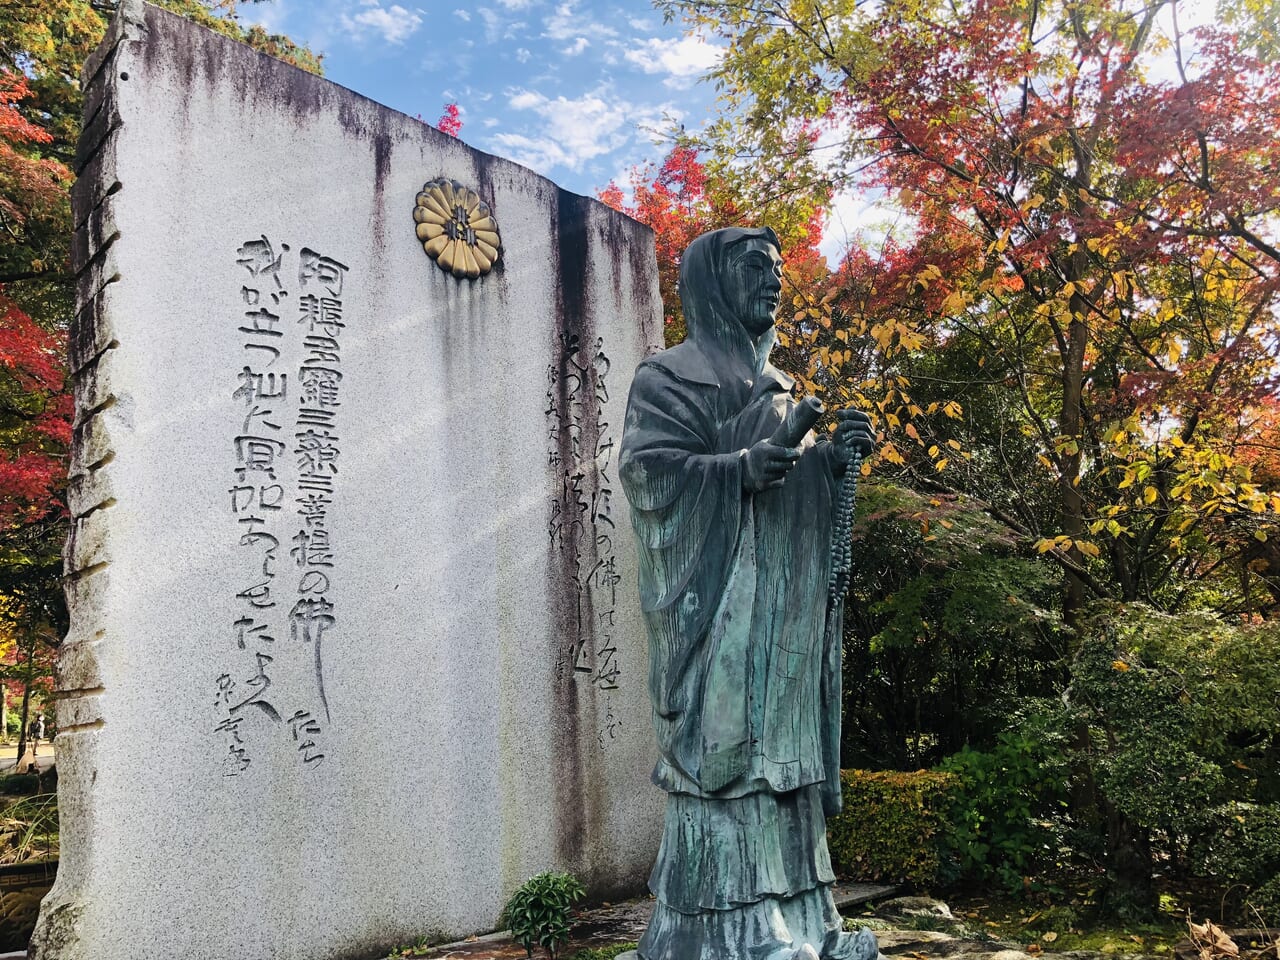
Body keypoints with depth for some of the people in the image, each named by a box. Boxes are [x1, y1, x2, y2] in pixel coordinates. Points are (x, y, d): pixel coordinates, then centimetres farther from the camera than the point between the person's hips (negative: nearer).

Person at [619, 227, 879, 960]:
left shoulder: (781, 389, 22)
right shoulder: (671, 376, 0)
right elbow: (645, 469, -11)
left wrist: (836, 457, 3)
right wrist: (740, 468, -25)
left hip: (787, 608, 7)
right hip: (718, 604, -7)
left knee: (785, 747, 7)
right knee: (725, 750, -9)